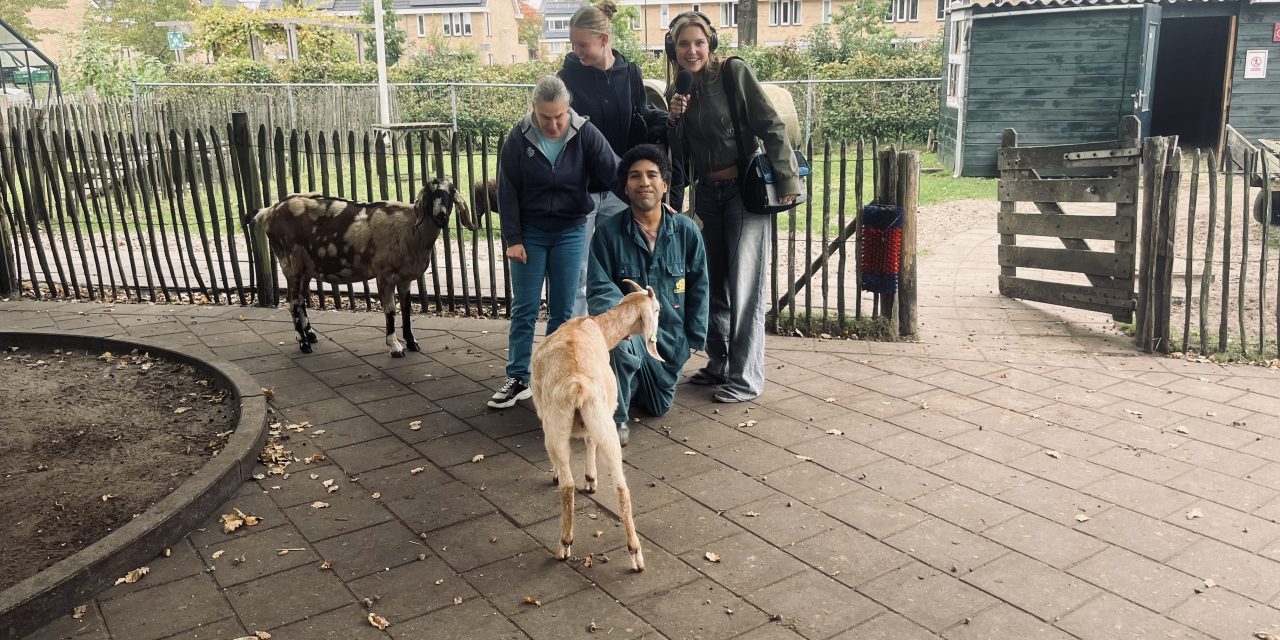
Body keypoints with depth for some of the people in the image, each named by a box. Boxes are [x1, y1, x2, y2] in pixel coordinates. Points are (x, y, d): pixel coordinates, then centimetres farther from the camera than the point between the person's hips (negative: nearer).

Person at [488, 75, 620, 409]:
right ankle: (518, 378, 11)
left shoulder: (585, 134, -10)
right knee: (524, 308, 2)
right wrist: (512, 239, -8)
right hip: (529, 233, 0)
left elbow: (615, 172, -14)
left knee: (563, 309, 5)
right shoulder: (518, 138, -9)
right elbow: (507, 192, -5)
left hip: (570, 232, 0)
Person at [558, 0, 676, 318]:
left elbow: (642, 118, 11)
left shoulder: (630, 73, 1)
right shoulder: (567, 77, -6)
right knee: (576, 275, 3)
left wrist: (670, 119, -6)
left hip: (618, 190, 3)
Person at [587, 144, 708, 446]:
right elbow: (599, 288, -14)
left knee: (659, 408, 17)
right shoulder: (608, 232, -12)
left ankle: (631, 383, 52)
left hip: (670, 334, 3)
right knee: (619, 340, -39)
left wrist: (694, 339, 2)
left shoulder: (686, 230, -7)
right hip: (632, 329, -3)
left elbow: (698, 287, 2)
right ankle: (616, 416, -14)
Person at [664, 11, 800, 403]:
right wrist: (674, 119, -10)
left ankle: (746, 378, 2)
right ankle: (719, 364, 26)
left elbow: (770, 127, -10)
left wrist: (787, 180, -14)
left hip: (746, 190, -6)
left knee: (744, 286, -5)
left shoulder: (734, 72, -9)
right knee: (714, 283, 13)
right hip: (707, 194, 6)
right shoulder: (676, 90, 7)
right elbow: (677, 154, 8)